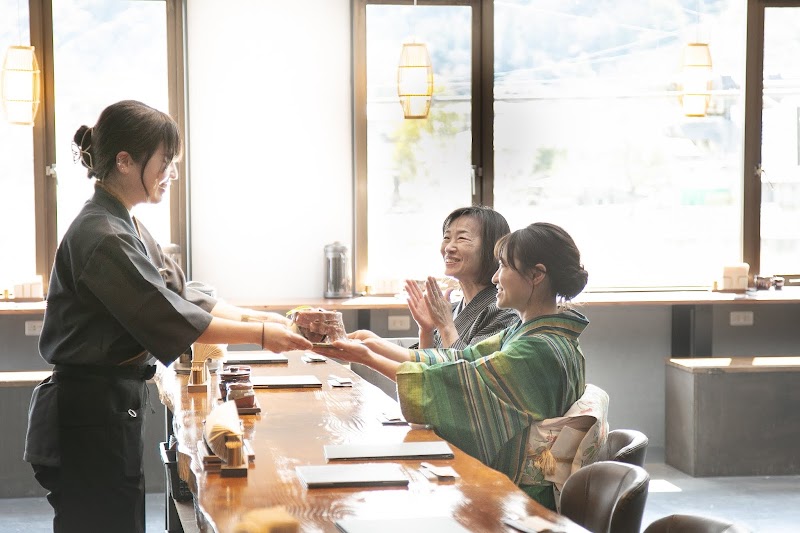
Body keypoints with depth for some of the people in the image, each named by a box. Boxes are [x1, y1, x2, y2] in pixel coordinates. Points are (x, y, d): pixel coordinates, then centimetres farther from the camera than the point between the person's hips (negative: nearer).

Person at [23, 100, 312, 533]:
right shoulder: (102, 237, -19)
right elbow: (171, 319, -19)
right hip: (90, 413, -10)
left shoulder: (124, 227, 14)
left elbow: (179, 295, 16)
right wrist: (259, 334, -12)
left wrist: (256, 316, 6)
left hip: (115, 405, 10)